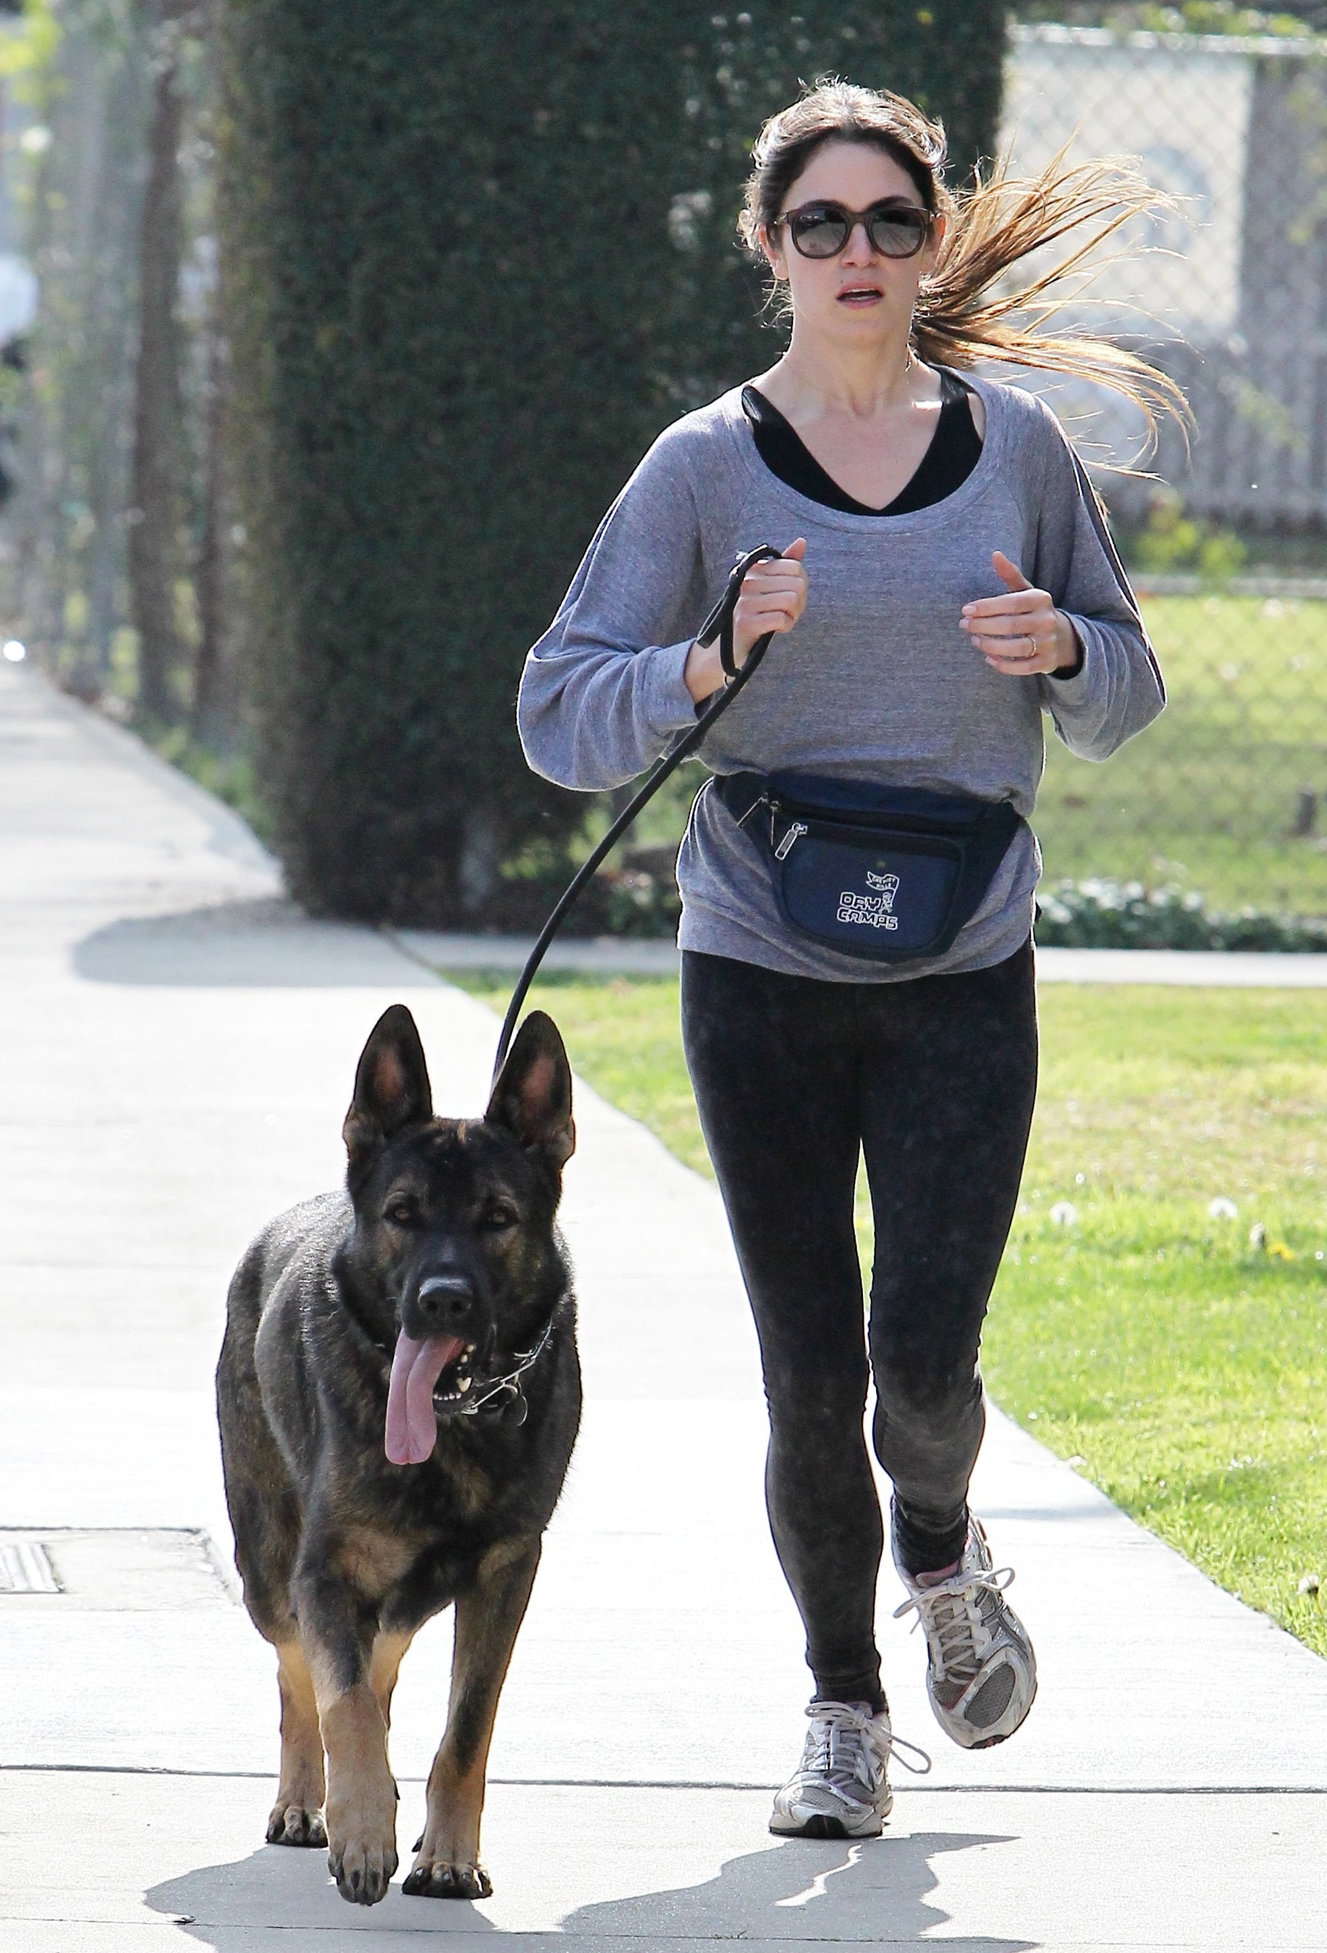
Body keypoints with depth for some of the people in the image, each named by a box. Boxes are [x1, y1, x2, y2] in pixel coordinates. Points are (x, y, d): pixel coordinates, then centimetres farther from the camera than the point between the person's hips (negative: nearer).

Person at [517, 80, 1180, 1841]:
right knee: (811, 1380, 1)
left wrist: (1057, 648, -9)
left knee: (924, 1360, -9)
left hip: (963, 982, 0)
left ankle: (943, 1552, 26)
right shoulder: (706, 470, -1)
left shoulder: (1016, 448, 4)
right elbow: (558, 718, -3)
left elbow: (1127, 692, 14)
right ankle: (844, 1710, 21)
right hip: (761, 976, 0)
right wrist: (712, 664, -21)